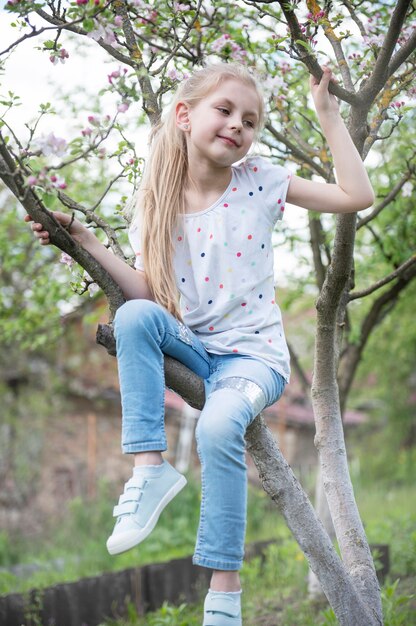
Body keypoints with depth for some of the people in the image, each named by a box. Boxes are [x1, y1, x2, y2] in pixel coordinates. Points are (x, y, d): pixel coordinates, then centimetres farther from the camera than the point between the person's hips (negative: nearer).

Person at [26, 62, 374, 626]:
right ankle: (149, 467, -22)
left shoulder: (259, 181, -3)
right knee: (133, 317, -26)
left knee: (218, 425, -32)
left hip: (253, 354, -3)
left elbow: (357, 196, -7)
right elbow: (149, 294, -4)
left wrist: (328, 116, -7)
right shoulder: (158, 203, 2)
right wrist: (86, 242, -10)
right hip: (193, 347, 3)